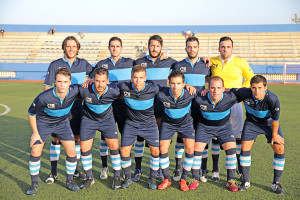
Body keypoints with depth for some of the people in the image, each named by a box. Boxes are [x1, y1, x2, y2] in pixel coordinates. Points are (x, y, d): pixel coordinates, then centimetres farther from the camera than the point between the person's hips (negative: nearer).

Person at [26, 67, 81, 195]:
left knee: (71, 151, -6)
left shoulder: (75, 91, -29)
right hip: (43, 123, -2)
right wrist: (35, 133, -10)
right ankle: (34, 184, 16)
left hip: (62, 122, 2)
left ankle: (70, 181, 16)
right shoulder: (44, 97, -35)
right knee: (35, 152, -6)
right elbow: (31, 113, -15)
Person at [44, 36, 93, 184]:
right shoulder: (55, 65, -3)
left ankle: (75, 169, 25)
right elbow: (47, 86, 0)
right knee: (56, 139, 0)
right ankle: (53, 172, 13)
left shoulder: (83, 64, 4)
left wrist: (87, 80, -3)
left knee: (77, 138, 9)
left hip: (77, 107, 2)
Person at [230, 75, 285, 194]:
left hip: (269, 122, -1)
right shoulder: (245, 93, -32)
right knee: (245, 147, -11)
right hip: (252, 121, 1)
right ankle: (246, 181, 5)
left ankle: (276, 183, 7)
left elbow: (275, 119, -20)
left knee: (279, 149, -10)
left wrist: (274, 134, -7)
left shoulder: (273, 99, -34)